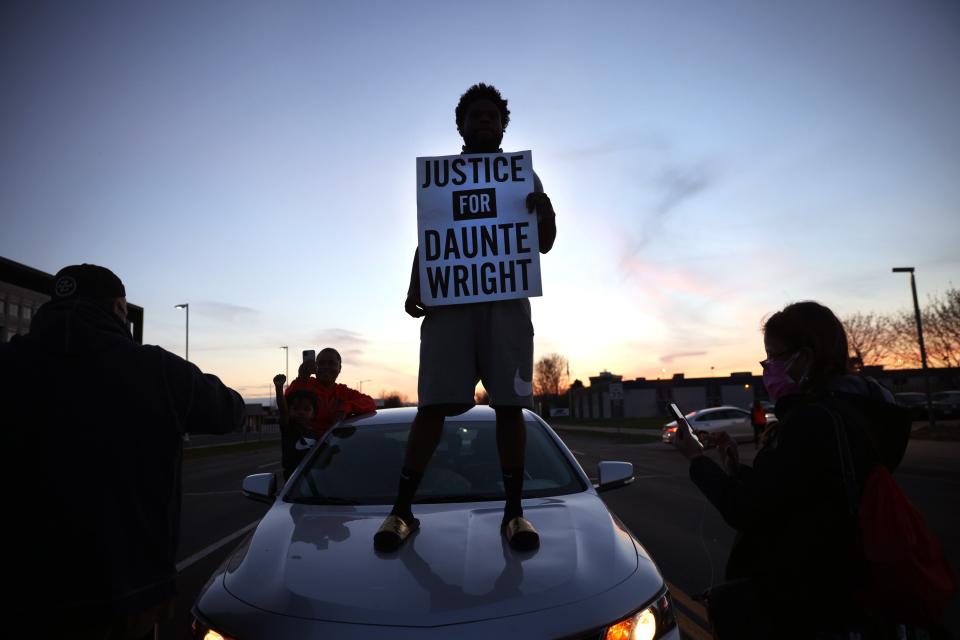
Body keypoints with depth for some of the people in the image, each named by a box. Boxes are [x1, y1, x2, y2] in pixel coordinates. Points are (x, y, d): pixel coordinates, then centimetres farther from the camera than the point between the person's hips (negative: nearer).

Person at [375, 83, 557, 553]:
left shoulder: (523, 175, 19)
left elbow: (544, 245, 13)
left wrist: (548, 215, -10)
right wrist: (414, 288, -2)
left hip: (507, 300, 0)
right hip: (449, 299, 0)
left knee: (509, 405, -4)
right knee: (433, 404, -8)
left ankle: (514, 511, 3)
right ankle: (402, 509, -3)